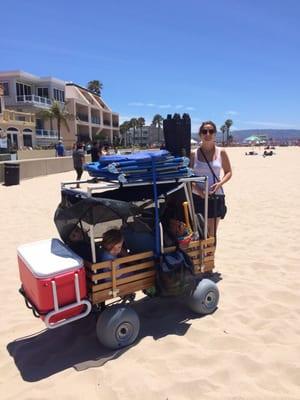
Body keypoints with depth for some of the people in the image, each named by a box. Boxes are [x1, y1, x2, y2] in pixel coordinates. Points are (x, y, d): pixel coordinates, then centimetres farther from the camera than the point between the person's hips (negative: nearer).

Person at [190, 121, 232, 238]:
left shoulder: (221, 152, 2)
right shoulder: (194, 154, -1)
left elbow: (228, 172, 8)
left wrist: (220, 183, -12)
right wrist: (198, 189, -17)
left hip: (215, 197, 1)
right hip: (197, 197, 0)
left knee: (211, 234, 8)